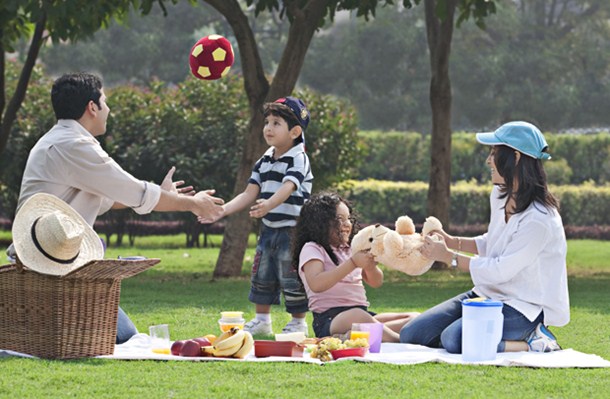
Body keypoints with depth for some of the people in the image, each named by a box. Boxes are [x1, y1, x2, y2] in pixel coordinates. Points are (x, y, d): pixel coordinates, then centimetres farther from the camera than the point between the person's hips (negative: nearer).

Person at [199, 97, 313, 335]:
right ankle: (262, 320, 27)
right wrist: (221, 211, -2)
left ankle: (298, 322, 12)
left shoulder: (298, 159, -12)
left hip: (291, 228, -8)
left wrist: (269, 204, -49)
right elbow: (249, 194, 10)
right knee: (261, 276, 14)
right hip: (269, 228, 8)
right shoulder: (265, 161, 11)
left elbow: (287, 188, -29)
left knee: (291, 278, -2)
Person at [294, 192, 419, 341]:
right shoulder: (311, 249, 2)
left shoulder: (351, 249, 23)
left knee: (413, 318, -12)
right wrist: (353, 263, -21)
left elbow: (376, 282, 19)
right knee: (357, 317, -42)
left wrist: (370, 265, -5)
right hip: (329, 319, -8)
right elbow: (316, 284, -17)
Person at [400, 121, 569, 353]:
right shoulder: (499, 196, 4)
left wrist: (448, 256, -15)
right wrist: (453, 242, 3)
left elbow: (501, 271, -22)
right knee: (412, 335, -2)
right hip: (489, 294, 9)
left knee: (454, 339, -33)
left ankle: (531, 342, -12)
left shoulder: (539, 219, -23)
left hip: (523, 307, -9)